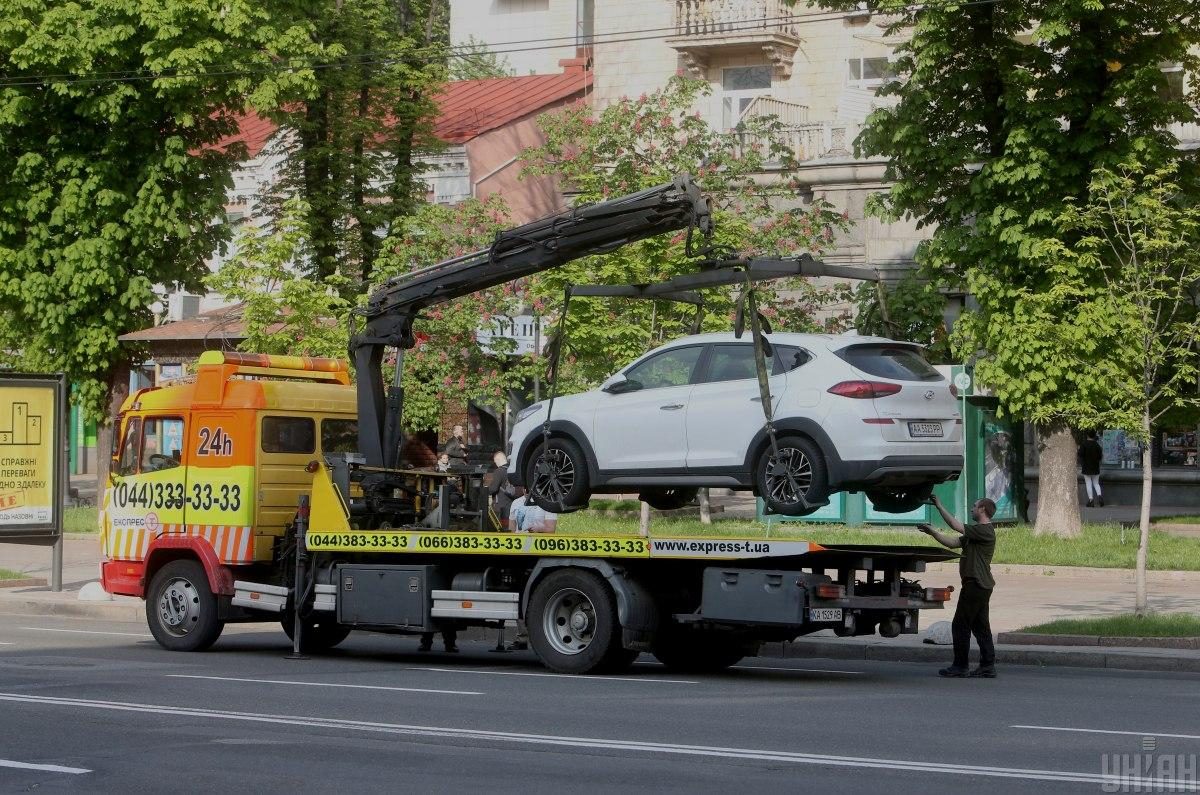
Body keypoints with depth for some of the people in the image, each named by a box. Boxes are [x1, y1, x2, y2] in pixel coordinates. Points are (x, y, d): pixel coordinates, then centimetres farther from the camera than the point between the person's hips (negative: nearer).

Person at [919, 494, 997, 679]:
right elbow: (953, 543, 18)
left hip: (976, 584, -10)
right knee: (980, 626, 10)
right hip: (981, 585, 10)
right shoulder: (976, 532, 19)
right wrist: (933, 533, 12)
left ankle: (960, 666, -3)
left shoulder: (985, 531, -13)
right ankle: (988, 666, 10)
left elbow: (956, 526, -19)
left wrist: (939, 506, -12)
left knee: (960, 625, -6)